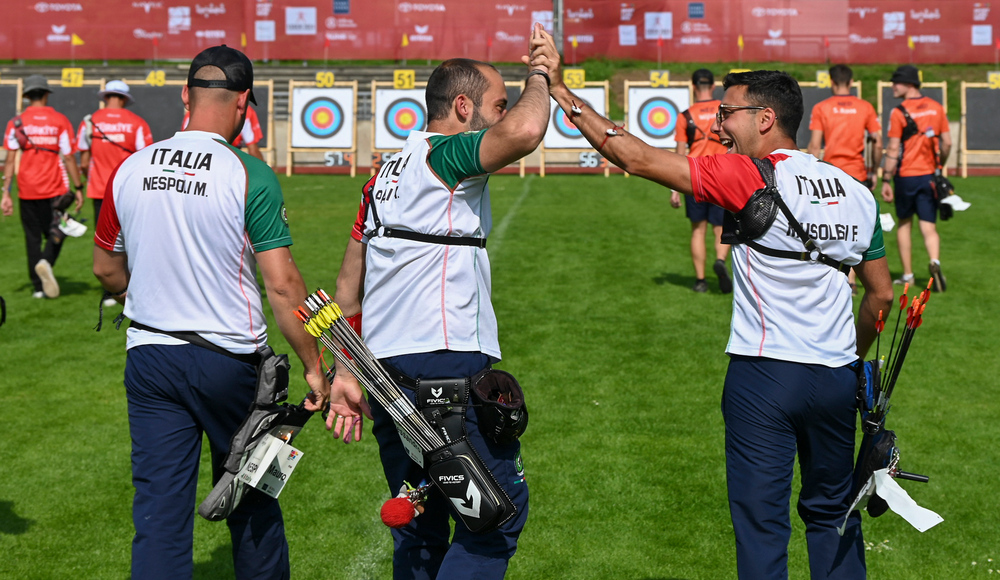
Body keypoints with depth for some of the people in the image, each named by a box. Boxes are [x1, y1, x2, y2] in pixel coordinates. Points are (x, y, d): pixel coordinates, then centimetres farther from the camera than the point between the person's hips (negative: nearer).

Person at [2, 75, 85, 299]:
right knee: (55, 232, 10)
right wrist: (78, 188, 2)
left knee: (33, 236, 10)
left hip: (27, 190, 1)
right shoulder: (60, 121, -1)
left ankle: (38, 287, 11)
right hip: (55, 188, -1)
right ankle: (46, 262, -21)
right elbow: (69, 158, -4)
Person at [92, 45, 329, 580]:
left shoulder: (130, 170, 2)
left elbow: (106, 269, 13)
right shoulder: (249, 176, -12)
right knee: (249, 499, 16)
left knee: (158, 510, 4)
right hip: (228, 362, -3)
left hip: (148, 356, 3)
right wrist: (314, 367, -5)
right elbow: (282, 284, -14)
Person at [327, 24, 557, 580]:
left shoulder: (388, 173, 21)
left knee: (419, 531, 14)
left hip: (385, 369, 9)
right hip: (445, 367, -9)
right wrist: (540, 75, -7)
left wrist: (344, 374, 21)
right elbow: (523, 132, -27)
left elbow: (348, 287, 21)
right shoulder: (447, 155, -6)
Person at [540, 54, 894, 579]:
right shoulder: (856, 192, 8)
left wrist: (561, 93, -4)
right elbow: (881, 294, 15)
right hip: (837, 378, 6)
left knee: (761, 521, 1)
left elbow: (637, 159, -11)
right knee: (832, 513, 18)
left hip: (765, 375, -6)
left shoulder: (750, 179, -10)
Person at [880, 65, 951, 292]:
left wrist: (886, 180, -9)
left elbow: (893, 150, -13)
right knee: (929, 226, 3)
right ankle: (935, 261, -24)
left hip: (906, 175, -3)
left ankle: (907, 275, 15)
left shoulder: (899, 112, -11)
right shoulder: (936, 108, 4)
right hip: (929, 174, 3)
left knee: (904, 224, 12)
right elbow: (947, 142, 6)